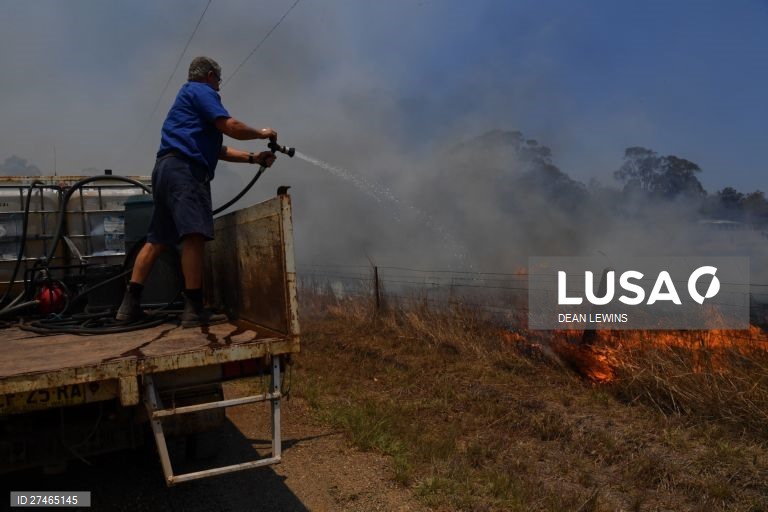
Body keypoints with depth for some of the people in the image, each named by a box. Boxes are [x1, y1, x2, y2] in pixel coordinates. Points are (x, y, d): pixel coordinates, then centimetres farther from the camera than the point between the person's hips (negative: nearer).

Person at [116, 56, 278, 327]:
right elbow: (231, 127, -10)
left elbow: (218, 149, 28)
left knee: (157, 239, 8)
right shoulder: (202, 91, 4)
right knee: (195, 234, -17)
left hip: (168, 168, 11)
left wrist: (253, 158, 23)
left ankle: (130, 305, 8)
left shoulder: (189, 97, 34)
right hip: (184, 168, -11)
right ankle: (194, 309, -21)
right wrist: (261, 133, 8)